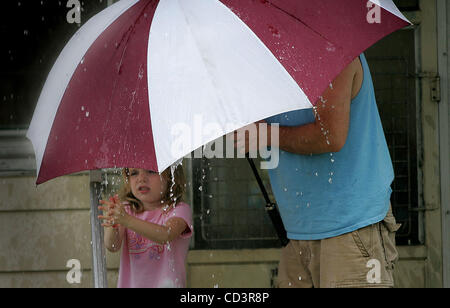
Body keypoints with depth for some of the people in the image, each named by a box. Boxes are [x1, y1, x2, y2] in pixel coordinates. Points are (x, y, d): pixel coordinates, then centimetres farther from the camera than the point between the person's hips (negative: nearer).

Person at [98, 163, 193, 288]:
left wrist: (127, 220, -34)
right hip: (130, 283, 3)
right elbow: (113, 247, -6)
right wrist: (112, 226, -27)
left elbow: (165, 235, -23)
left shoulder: (179, 210, -3)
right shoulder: (126, 210, 8)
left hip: (165, 284, -3)